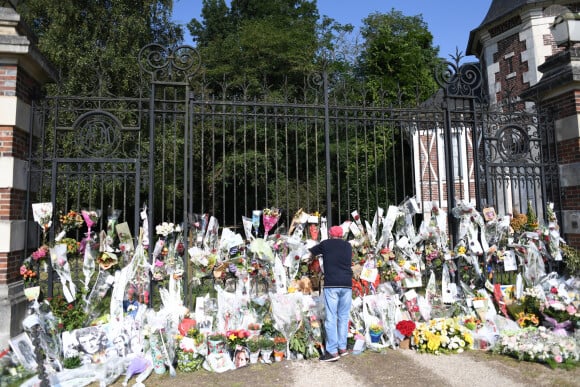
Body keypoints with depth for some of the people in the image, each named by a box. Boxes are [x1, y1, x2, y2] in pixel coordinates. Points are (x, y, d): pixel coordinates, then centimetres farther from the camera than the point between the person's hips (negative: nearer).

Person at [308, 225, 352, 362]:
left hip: (331, 285, -3)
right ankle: (342, 348, 18)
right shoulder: (348, 245, 15)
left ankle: (333, 351, -1)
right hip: (347, 284, 4)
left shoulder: (325, 244, 7)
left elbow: (310, 252, 22)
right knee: (343, 317, 12)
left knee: (331, 318, -1)